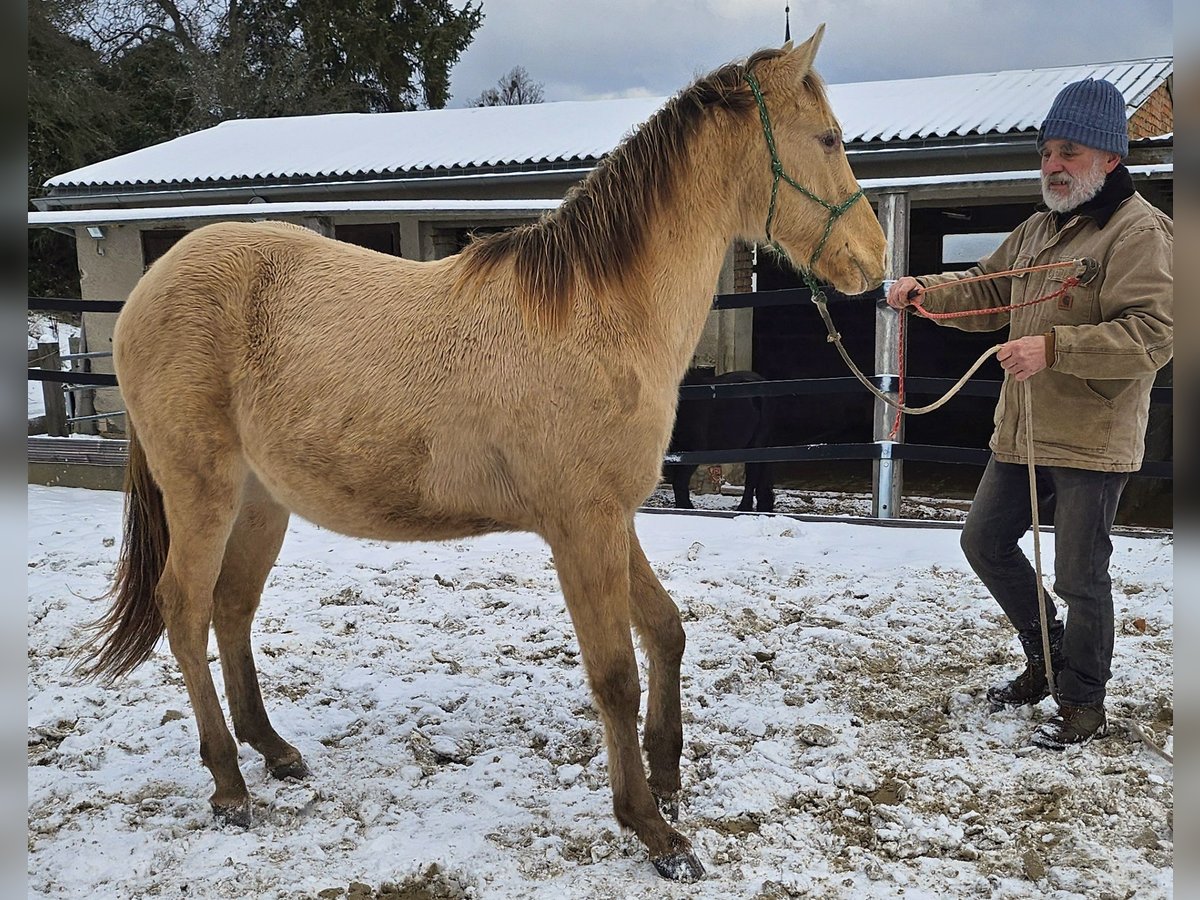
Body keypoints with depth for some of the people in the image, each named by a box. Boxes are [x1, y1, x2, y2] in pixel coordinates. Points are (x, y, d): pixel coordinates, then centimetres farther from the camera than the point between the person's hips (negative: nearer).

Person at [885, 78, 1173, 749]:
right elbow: (986, 295, 21)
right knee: (985, 541, 16)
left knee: (1079, 576, 1)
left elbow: (1152, 337, -23)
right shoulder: (1039, 229, 14)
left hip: (1092, 441, -9)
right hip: (1022, 430, 9)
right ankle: (1046, 655, 35)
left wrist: (1053, 348, -29)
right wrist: (925, 291, 3)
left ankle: (1084, 705, 21)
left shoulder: (1140, 231, -14)